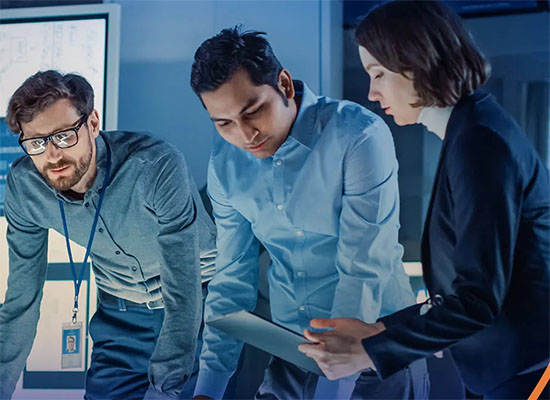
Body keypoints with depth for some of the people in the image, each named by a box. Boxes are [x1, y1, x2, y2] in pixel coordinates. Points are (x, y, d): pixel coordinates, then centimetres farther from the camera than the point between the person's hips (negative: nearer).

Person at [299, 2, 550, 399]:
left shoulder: (480, 142, -18)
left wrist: (368, 352, -16)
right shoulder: (471, 133, 10)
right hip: (513, 366, 9)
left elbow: (479, 298, -21)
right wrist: (380, 330, 8)